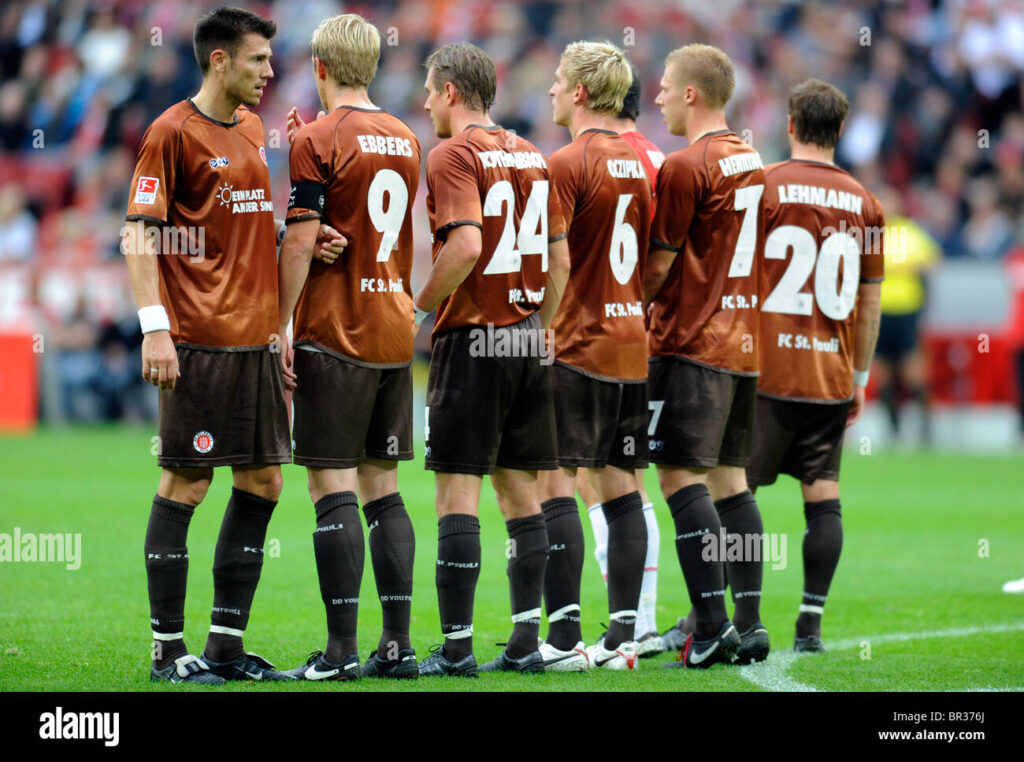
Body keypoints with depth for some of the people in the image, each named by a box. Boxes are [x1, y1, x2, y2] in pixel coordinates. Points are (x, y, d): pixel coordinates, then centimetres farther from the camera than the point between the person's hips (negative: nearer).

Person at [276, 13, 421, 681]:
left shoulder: (320, 141, -9)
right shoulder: (406, 140, 12)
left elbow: (301, 243, -13)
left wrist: (281, 329, -7)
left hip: (333, 336, -7)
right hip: (395, 332, 7)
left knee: (334, 487, -6)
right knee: (382, 486, 10)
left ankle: (342, 648, -9)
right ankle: (397, 644, 8)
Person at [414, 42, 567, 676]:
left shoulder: (453, 155, -9)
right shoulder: (533, 156, 14)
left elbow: (466, 244, -22)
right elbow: (559, 259, 15)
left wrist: (421, 305, -9)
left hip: (472, 338, -7)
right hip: (528, 338, 7)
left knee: (458, 491, -5)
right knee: (519, 488, 11)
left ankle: (457, 647, -7)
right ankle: (526, 642, 10)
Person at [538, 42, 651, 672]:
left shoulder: (566, 166, -10)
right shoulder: (642, 164, 11)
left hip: (576, 346, -7)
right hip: (634, 343, 7)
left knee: (555, 485, -5)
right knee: (621, 487, 8)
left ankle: (564, 638, -9)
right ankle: (623, 635, 7)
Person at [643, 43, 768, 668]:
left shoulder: (685, 167, -12)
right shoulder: (753, 161, 13)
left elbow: (658, 267, -9)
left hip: (692, 341, -8)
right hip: (746, 341, 8)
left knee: (682, 476, -7)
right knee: (731, 477, 11)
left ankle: (713, 625, -13)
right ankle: (750, 623, 8)